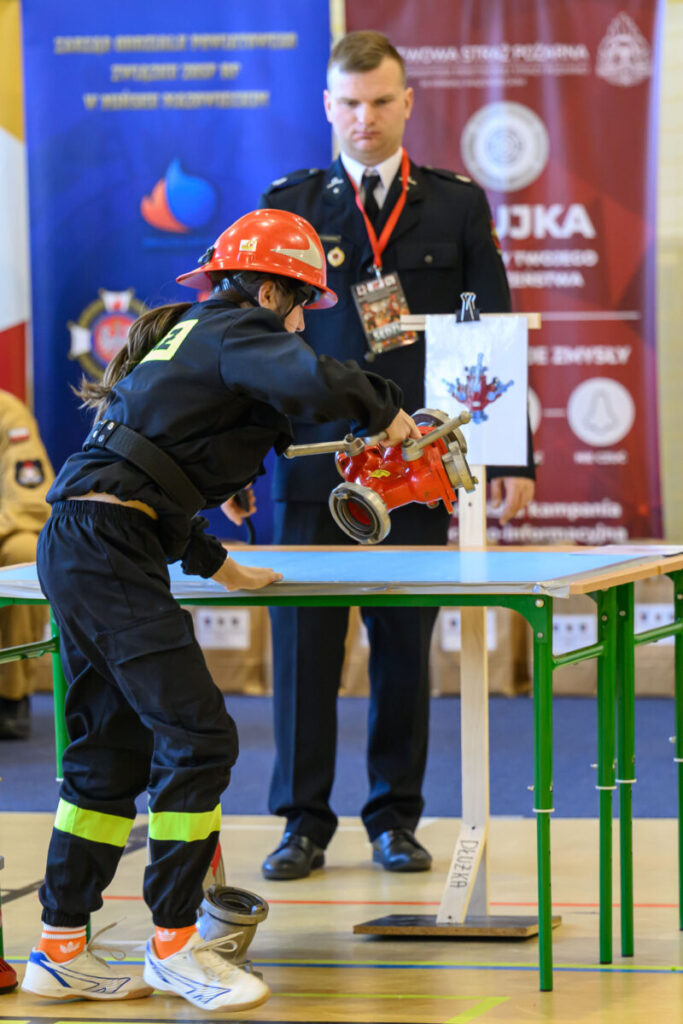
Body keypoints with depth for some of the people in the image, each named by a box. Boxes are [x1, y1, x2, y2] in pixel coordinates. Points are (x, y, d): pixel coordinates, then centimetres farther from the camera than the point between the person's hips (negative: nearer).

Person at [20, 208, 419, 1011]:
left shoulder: (180, 337, 25)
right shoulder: (239, 332, -3)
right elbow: (312, 381, -25)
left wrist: (216, 565, 34)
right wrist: (385, 410, -6)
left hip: (74, 548, 10)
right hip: (110, 551, -10)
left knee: (110, 748, 14)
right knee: (197, 736, -7)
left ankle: (60, 950, 17)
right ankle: (173, 944, 0)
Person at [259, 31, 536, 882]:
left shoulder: (456, 206, 8)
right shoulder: (289, 203, 7)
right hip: (312, 461, 0)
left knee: (405, 643, 4)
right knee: (304, 641, 0)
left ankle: (395, 819, 15)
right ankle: (304, 821, 9)